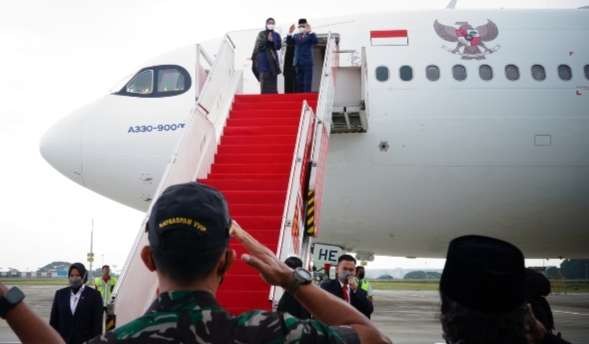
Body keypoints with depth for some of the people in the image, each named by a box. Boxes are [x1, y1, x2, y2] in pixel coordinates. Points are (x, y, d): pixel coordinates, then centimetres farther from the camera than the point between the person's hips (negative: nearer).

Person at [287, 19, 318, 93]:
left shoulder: (311, 35, 2)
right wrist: (290, 33, -11)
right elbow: (288, 42, 3)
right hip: (298, 63, 5)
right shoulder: (296, 36, 16)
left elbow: (315, 41, -17)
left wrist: (310, 32, -25)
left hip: (307, 63, -5)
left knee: (307, 83, -8)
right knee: (299, 83, 9)